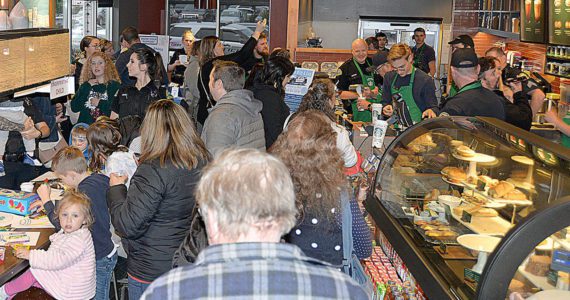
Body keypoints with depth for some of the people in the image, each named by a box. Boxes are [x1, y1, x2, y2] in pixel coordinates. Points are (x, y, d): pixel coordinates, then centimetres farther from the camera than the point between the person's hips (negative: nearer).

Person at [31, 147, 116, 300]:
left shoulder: (85, 192, -29)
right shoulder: (100, 179, -2)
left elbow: (61, 224, -20)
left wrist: (46, 199, -8)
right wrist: (48, 203, 10)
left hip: (99, 260, -9)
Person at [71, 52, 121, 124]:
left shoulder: (114, 85, 3)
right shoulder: (85, 85, 12)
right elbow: (74, 108, 1)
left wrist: (100, 103, -5)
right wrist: (86, 87, -2)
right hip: (84, 126, 2)